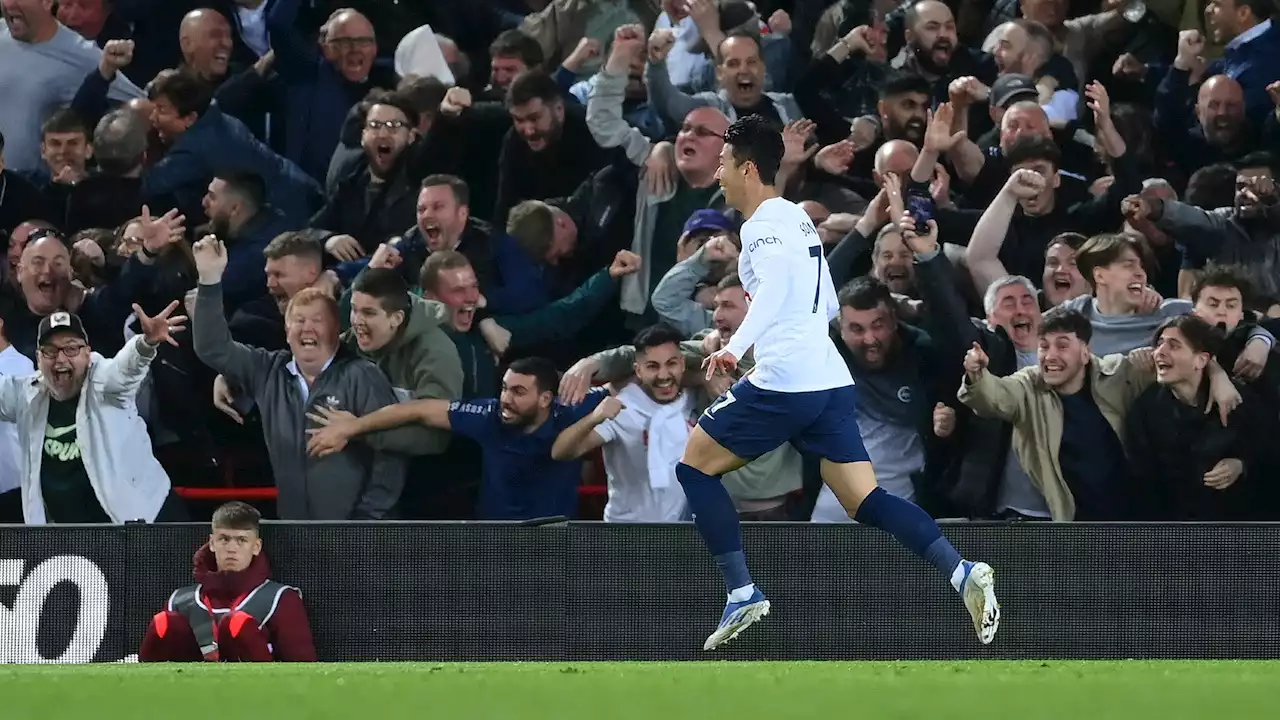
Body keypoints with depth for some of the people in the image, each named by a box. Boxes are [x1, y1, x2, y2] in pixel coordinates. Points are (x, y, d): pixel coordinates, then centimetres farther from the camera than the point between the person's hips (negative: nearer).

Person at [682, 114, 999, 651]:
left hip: (783, 384, -9)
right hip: (830, 380, 9)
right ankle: (962, 572, -17)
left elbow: (775, 283, -27)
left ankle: (742, 594, -1)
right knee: (864, 500, 2)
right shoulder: (798, 219, 22)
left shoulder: (763, 226, -6)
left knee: (695, 465, 7)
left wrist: (737, 344, -38)